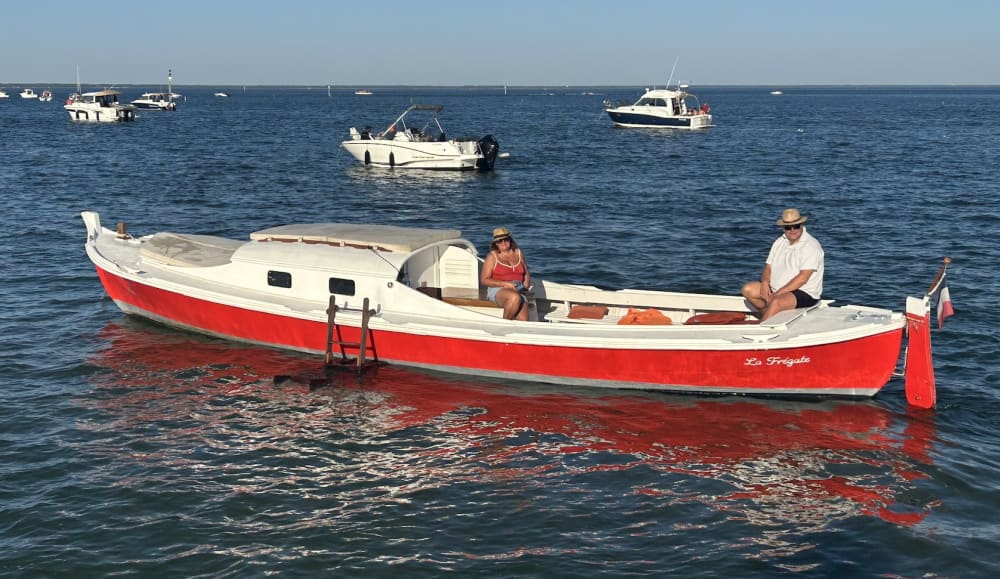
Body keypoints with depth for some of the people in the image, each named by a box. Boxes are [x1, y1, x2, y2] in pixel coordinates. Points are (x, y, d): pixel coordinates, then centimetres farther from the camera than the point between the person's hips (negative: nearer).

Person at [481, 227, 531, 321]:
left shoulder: (518, 253, 17)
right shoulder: (492, 256, 4)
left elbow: (526, 274, 28)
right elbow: (484, 280, -2)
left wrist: (526, 283, 4)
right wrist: (505, 284, -14)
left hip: (518, 290, 4)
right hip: (498, 290, -3)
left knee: (523, 320, -27)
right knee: (515, 298, -39)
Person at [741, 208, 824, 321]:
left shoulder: (811, 246, -14)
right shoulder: (779, 242, 11)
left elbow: (803, 278, -21)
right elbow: (768, 267, 13)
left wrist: (777, 294, -23)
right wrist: (765, 282, -11)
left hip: (804, 294, -8)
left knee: (776, 302, -35)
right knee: (748, 289, -4)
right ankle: (771, 317, -2)